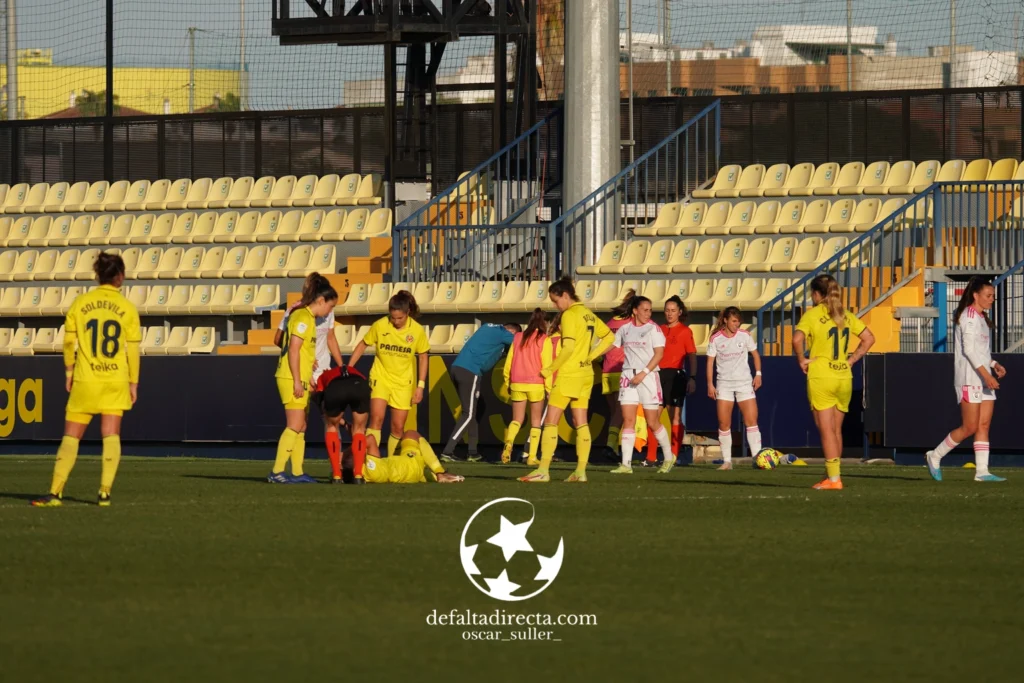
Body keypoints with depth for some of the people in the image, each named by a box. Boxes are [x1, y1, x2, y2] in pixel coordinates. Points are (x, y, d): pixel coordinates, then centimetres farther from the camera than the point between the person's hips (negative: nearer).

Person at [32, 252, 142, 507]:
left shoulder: (80, 303, -1)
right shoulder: (127, 308, -2)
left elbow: (69, 341, 1)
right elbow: (133, 349, 0)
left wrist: (69, 372, 13)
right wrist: (133, 383, 7)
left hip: (85, 381, 0)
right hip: (116, 381, 0)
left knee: (71, 436, 4)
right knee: (111, 435, 7)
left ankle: (55, 492, -2)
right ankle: (105, 492, -1)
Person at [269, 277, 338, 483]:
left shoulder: (309, 318, 17)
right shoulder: (303, 318, -13)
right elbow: (293, 349, -19)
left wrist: (307, 378, 21)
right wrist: (297, 381, -20)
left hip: (300, 381, 10)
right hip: (291, 379, -10)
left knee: (301, 428, 10)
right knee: (295, 426, -13)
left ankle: (297, 473, 13)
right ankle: (276, 472, -15)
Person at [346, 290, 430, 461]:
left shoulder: (417, 331, -11)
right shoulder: (379, 326, -13)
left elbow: (422, 357, 1)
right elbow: (363, 345, 1)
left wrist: (420, 386, -2)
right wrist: (348, 369, -1)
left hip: (403, 383, 1)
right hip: (381, 377, -1)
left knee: (398, 427, 4)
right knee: (376, 418, -18)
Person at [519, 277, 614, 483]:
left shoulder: (569, 315, -13)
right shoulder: (589, 315, 12)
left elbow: (568, 348, -21)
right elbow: (609, 337, 20)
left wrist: (551, 369, -12)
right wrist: (591, 356, 14)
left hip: (568, 373, -9)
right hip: (585, 374, 9)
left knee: (550, 421, -5)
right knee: (581, 423, 8)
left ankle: (543, 470, -8)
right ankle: (581, 471, 5)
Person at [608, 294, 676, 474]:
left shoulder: (654, 329, -3)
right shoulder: (625, 329, 9)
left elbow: (659, 354, -10)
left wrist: (643, 373, -17)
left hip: (648, 376, -3)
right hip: (628, 377, 3)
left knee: (653, 422, 0)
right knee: (628, 420, -4)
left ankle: (669, 457, 19)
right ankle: (626, 464, -6)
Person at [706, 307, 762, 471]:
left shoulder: (744, 335, -2)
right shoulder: (715, 339, -4)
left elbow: (755, 354, 10)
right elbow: (710, 361, 0)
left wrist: (758, 374, 1)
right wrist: (710, 384, -5)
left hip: (744, 382, 0)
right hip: (724, 384, 0)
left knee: (751, 420, -9)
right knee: (724, 424, -1)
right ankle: (727, 461, 6)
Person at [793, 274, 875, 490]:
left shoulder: (813, 314, -7)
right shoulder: (846, 315, 9)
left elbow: (798, 339, -22)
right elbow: (868, 338, 12)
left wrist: (802, 360, -8)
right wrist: (852, 359, 12)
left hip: (821, 377, -5)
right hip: (844, 378, 5)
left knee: (826, 429, -3)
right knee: (836, 430, 13)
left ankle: (833, 478, -8)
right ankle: (832, 475, 17)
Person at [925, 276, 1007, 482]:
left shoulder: (981, 317, 17)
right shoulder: (969, 315, -12)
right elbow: (969, 349, -20)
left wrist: (994, 365, 10)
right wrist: (986, 374, -26)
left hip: (984, 378, 9)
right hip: (969, 379, -9)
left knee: (984, 425, 2)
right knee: (970, 427, -7)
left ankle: (982, 471, -1)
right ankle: (935, 456, 8)